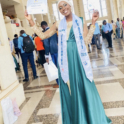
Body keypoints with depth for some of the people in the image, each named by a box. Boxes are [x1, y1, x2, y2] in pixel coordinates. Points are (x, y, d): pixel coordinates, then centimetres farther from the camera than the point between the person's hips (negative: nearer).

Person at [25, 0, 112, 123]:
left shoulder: (80, 22, 3)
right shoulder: (58, 24, 8)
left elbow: (87, 40, -7)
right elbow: (42, 36, 9)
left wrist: (93, 23, -14)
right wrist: (31, 21, 4)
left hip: (79, 58, -1)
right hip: (66, 60, 2)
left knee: (84, 87, 5)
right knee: (69, 88, 9)